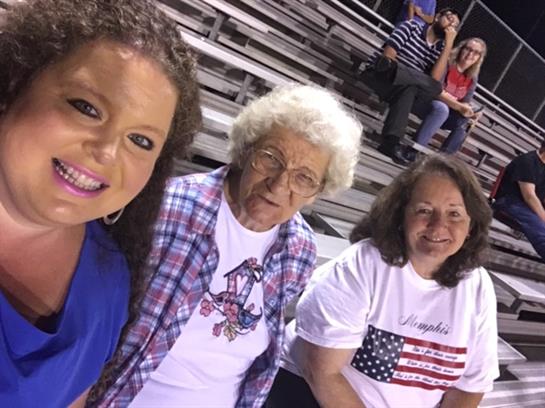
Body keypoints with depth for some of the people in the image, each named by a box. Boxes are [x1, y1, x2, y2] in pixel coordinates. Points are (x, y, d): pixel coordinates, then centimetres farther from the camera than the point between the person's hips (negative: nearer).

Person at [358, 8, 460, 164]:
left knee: (408, 90, -34)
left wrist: (448, 44, -6)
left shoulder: (440, 49, 12)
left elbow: (434, 78, -8)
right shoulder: (411, 27, 4)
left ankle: (391, 141, -37)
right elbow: (388, 55, -9)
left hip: (395, 89, 4)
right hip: (377, 74, -4)